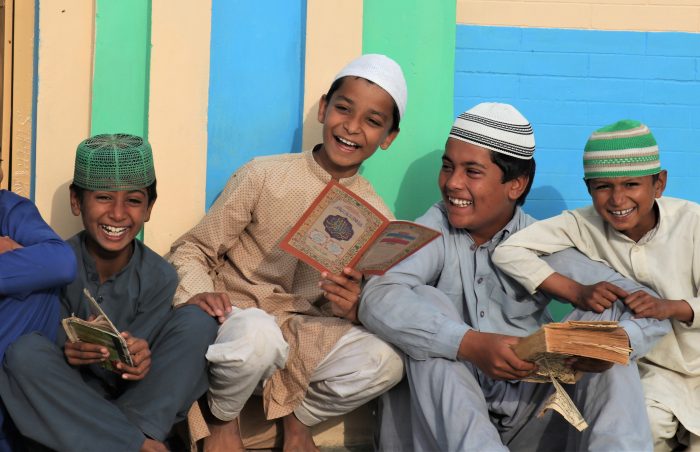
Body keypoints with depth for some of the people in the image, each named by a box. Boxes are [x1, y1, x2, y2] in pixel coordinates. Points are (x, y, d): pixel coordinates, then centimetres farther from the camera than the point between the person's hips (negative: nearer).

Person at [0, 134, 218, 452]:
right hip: (72, 401, -1)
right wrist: (68, 353, -32)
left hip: (136, 399, 1)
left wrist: (138, 360, -33)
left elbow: (132, 364, -7)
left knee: (197, 322, -17)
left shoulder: (160, 277, -7)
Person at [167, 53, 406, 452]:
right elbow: (192, 250, -3)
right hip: (237, 318, -3)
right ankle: (222, 419, -3)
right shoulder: (265, 175, -8)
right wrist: (196, 294, -25)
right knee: (259, 335, -39)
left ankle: (299, 417, 6)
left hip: (306, 330, 3)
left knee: (384, 361, -26)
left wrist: (353, 309, -20)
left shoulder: (377, 218, 1)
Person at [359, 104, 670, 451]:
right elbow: (378, 298, -23)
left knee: (605, 316, -12)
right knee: (427, 303, -22)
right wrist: (470, 344, -37)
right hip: (448, 415, -1)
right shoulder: (435, 228, -3)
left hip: (533, 420, 1)